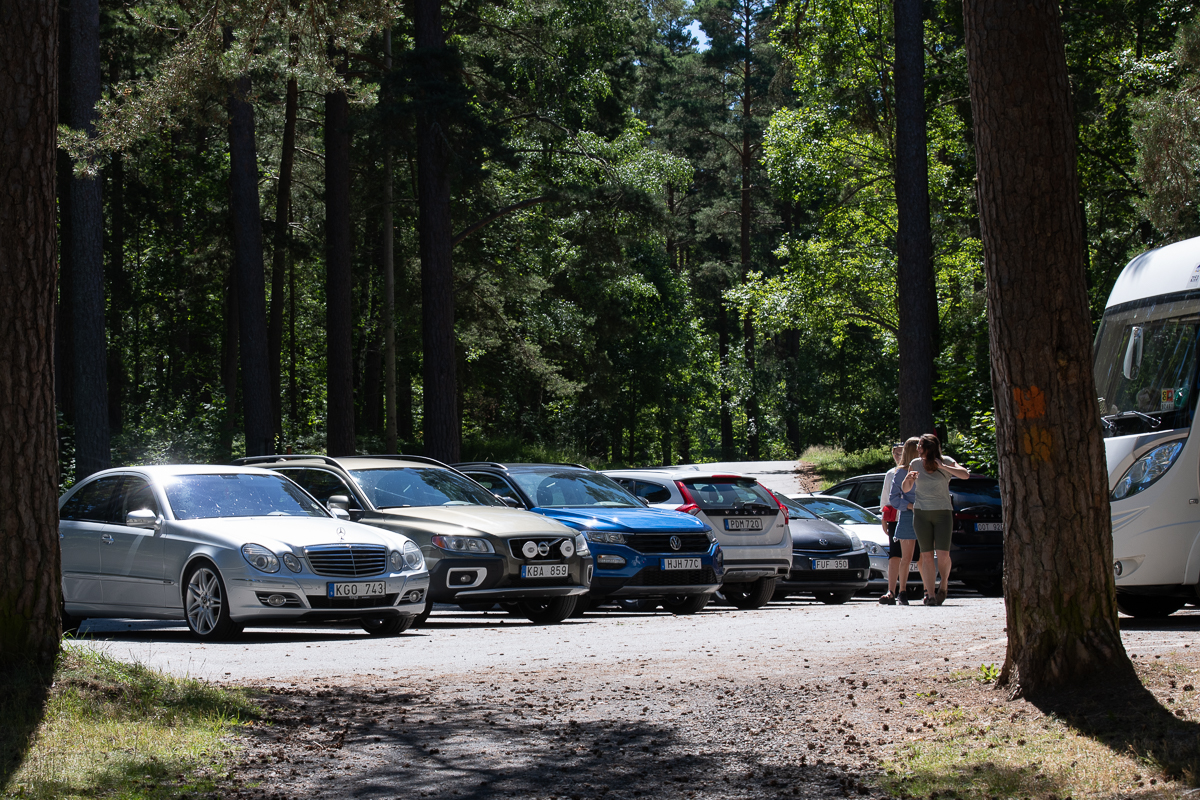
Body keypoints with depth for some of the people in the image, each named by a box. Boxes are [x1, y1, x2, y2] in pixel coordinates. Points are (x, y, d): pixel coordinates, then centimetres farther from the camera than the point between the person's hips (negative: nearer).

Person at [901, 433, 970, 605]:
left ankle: (944, 584, 17)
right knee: (927, 555, -5)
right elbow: (906, 489, 16)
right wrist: (908, 479, -6)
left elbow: (965, 474, -14)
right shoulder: (915, 464, 8)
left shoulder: (946, 462, 0)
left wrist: (943, 467, -16)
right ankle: (930, 594, -4)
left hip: (943, 513, -2)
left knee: (943, 554, -9)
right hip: (921, 513, 2)